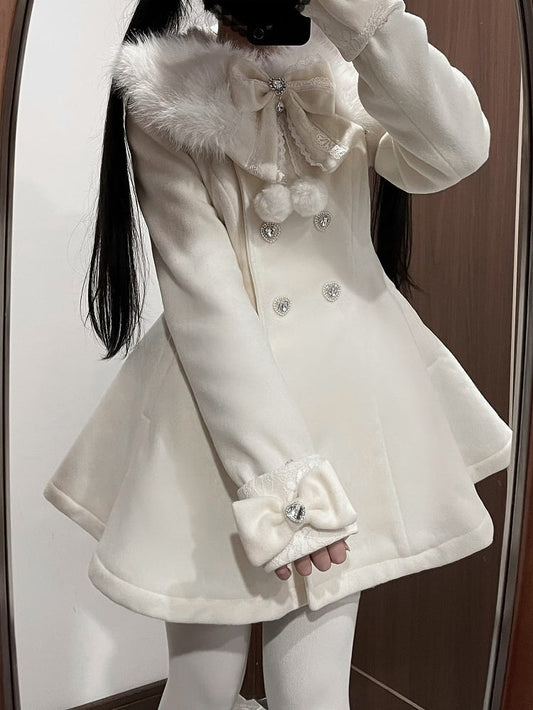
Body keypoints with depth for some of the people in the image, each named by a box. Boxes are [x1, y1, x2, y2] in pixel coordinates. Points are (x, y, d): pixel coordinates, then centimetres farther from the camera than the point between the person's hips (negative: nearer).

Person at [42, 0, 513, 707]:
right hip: (220, 399, -2)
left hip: (345, 388, 3)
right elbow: (202, 295, -14)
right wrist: (282, 482, -19)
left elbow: (455, 152, -11)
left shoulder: (351, 73, 10)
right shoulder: (165, 94, -2)